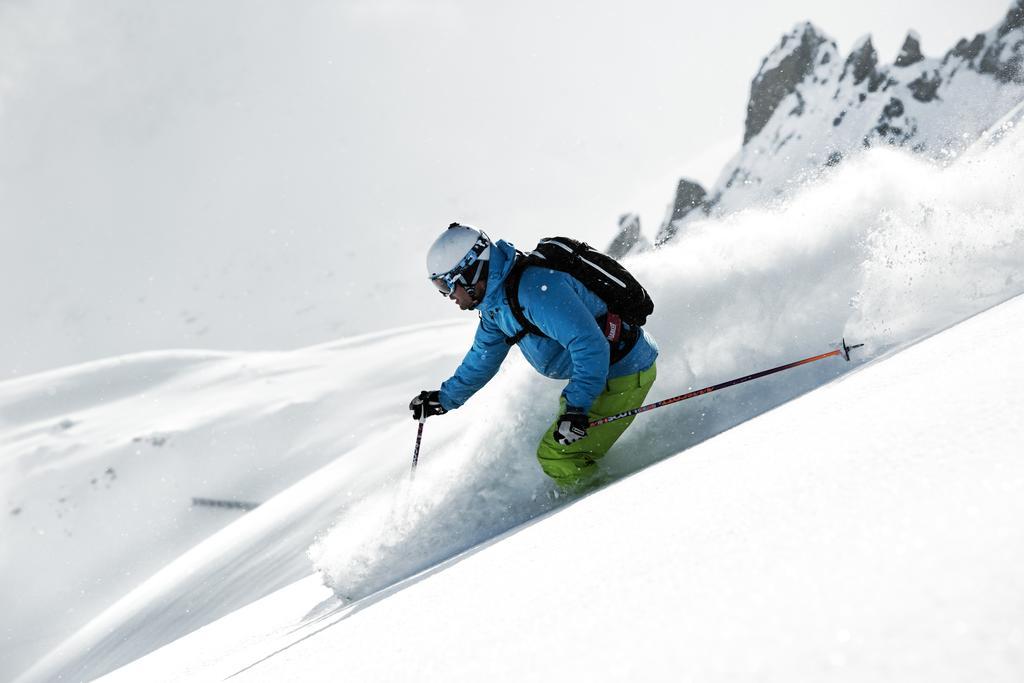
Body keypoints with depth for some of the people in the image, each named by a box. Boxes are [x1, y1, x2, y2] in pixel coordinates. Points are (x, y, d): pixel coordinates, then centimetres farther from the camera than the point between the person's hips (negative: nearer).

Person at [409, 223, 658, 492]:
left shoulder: (534, 288, -28)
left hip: (625, 373, -10)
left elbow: (589, 344, -32)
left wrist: (576, 406, -36)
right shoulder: (495, 301, 6)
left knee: (555, 455, -11)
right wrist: (444, 399, 26)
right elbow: (482, 359, 22)